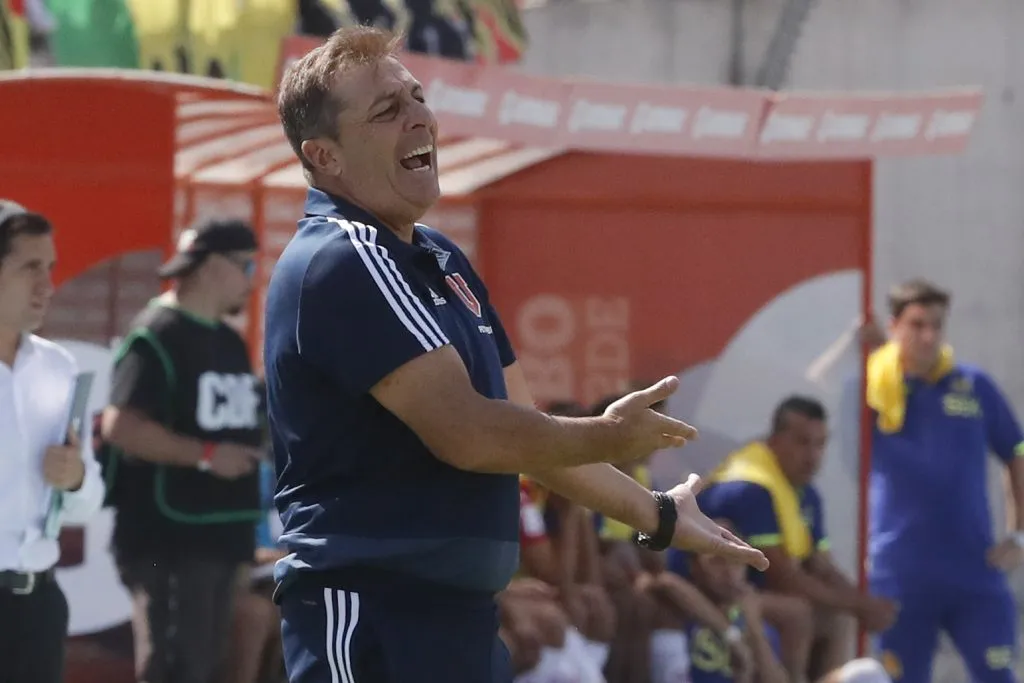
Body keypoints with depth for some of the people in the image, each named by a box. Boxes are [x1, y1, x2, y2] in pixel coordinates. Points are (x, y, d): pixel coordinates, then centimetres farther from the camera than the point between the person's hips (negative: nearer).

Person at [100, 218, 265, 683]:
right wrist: (206, 455, -23)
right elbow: (120, 426, -23)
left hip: (219, 530, 10)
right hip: (167, 534, -10)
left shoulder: (228, 342, 16)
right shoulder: (157, 336, -13)